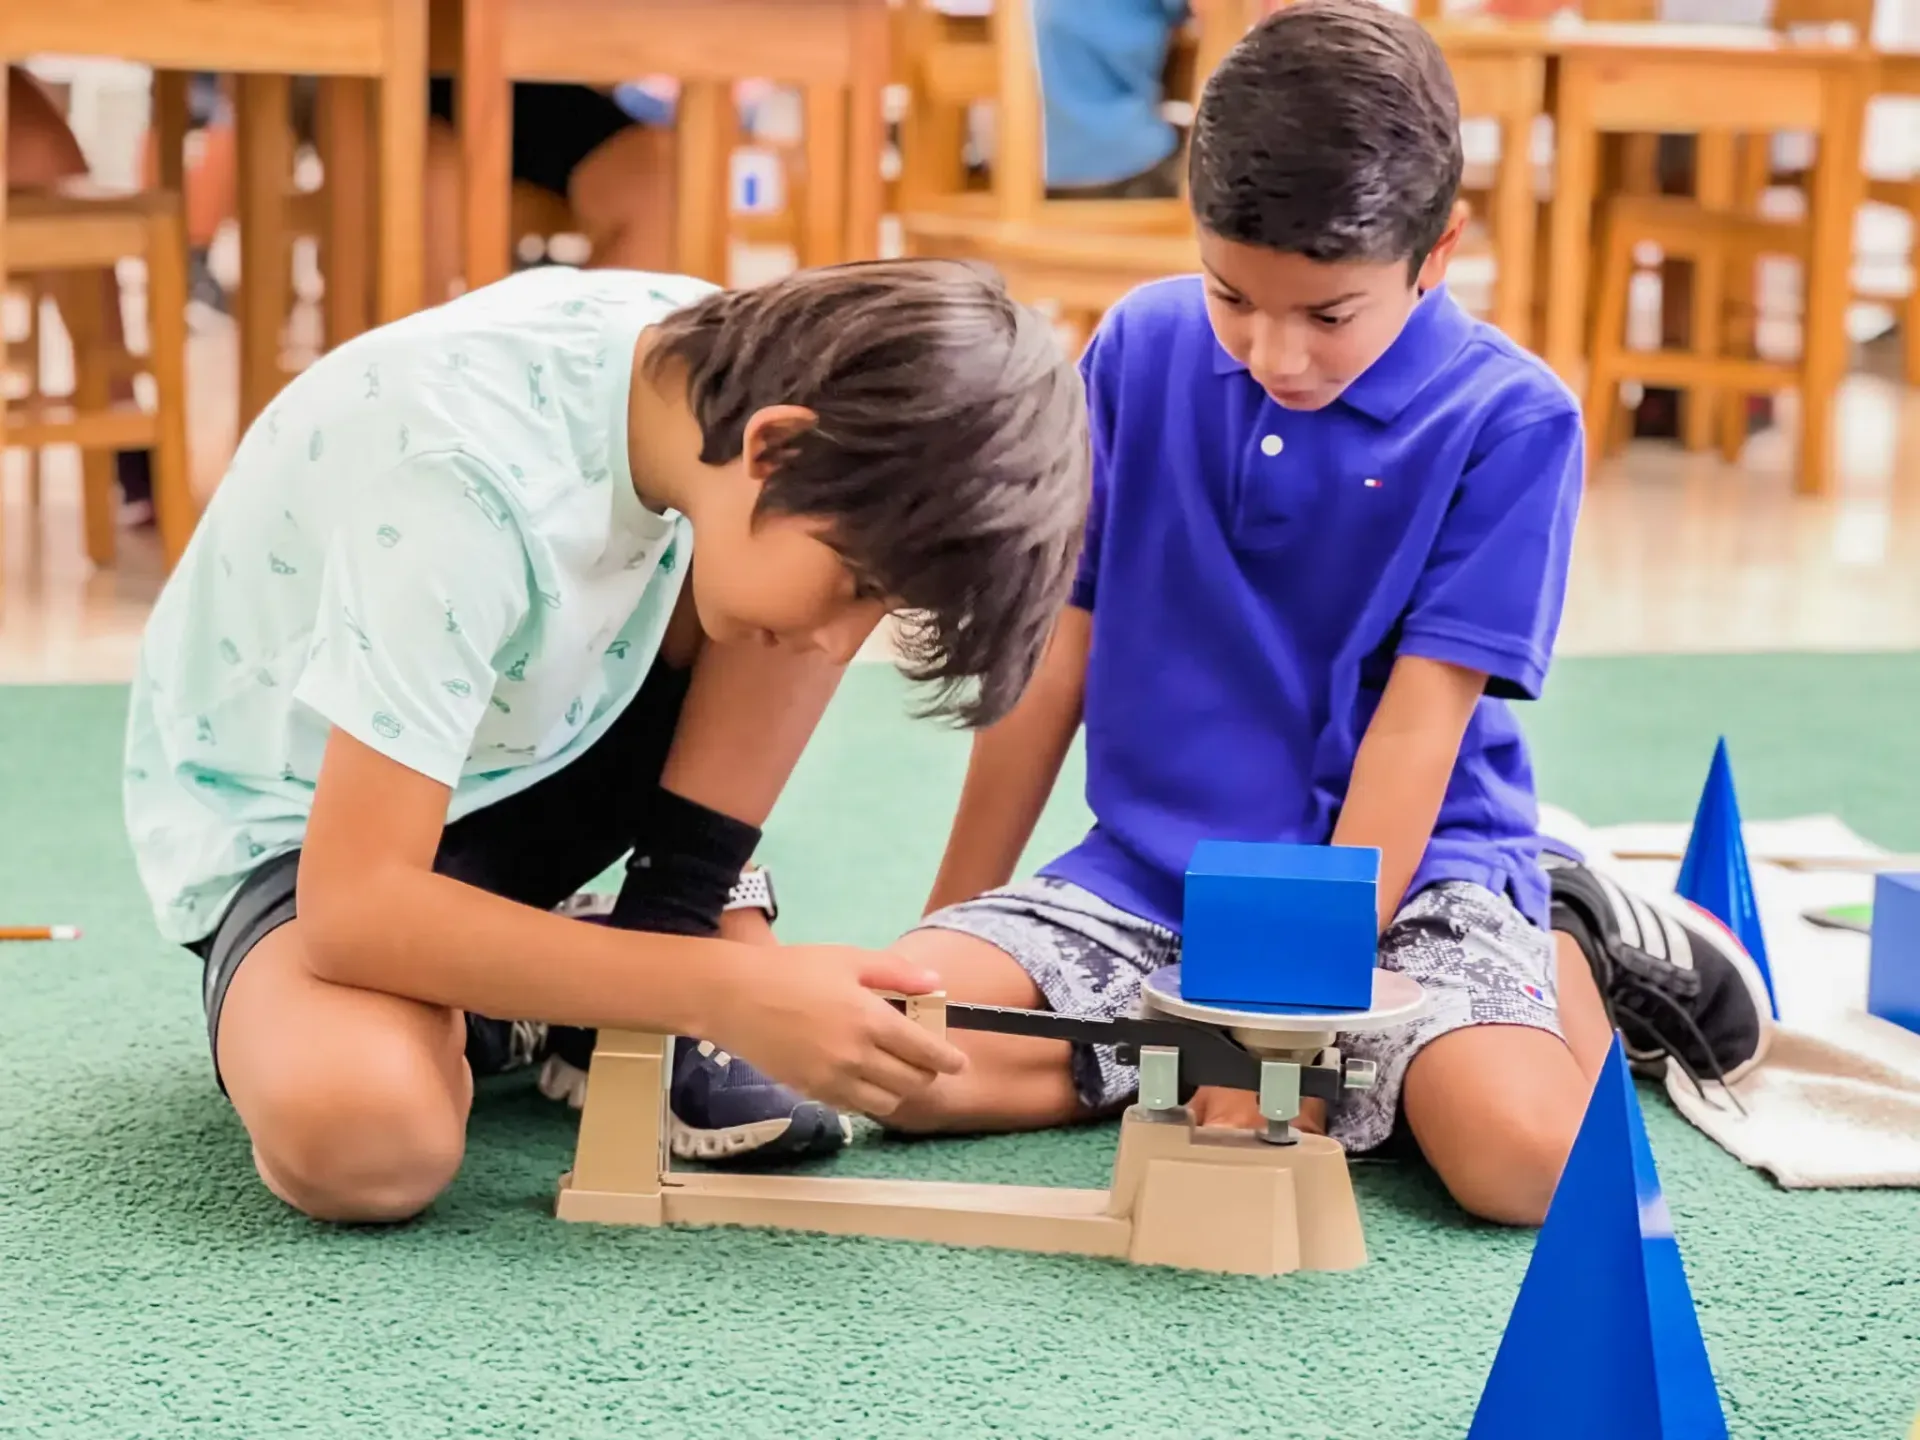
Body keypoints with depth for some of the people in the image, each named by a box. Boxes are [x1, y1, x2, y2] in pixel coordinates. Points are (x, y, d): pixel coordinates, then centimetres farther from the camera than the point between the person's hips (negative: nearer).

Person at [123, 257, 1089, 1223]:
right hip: (291, 820, -6)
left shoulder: (732, 358, -16)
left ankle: (656, 945, -6)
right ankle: (470, 1014, -2)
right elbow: (352, 907, -36)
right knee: (356, 1137, -37)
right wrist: (729, 991, -37)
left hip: (523, 754, 6)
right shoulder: (471, 481, -37)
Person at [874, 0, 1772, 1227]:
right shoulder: (1140, 350, 0)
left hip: (1406, 868, -4)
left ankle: (1575, 964, 6)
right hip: (1151, 868, 5)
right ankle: (1376, 1073, -5)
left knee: (1517, 1148, -33)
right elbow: (1059, 651, 6)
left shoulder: (1508, 420, -11)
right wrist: (954, 920, 10)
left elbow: (1419, 722, -15)